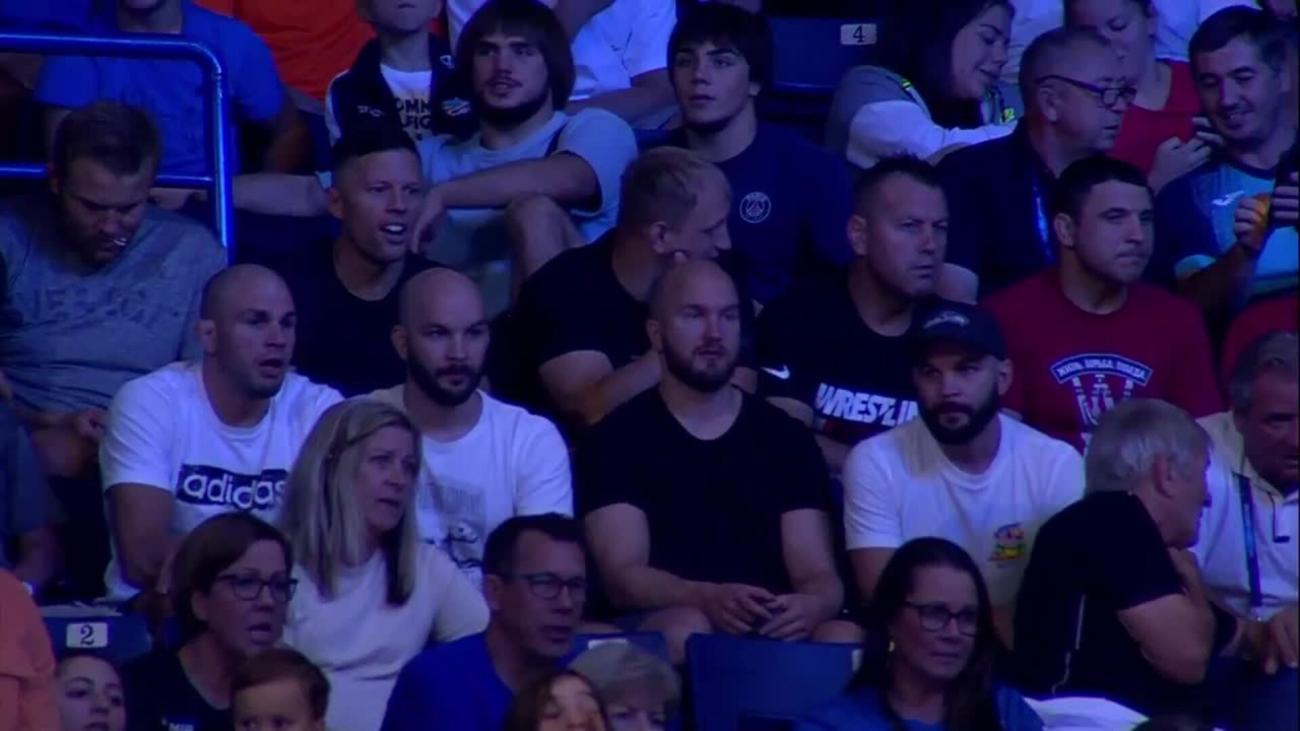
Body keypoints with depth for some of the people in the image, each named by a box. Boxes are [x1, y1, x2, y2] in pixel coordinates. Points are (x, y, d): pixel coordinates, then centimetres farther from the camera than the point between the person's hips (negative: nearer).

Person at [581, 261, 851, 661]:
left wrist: (812, 605, -21)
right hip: (655, 627, -2)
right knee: (687, 628, -38)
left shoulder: (787, 439, 15)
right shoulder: (618, 438, 6)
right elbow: (622, 576, -7)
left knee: (843, 639, -32)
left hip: (772, 628, 2)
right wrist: (709, 599, -28)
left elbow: (817, 574, 6)